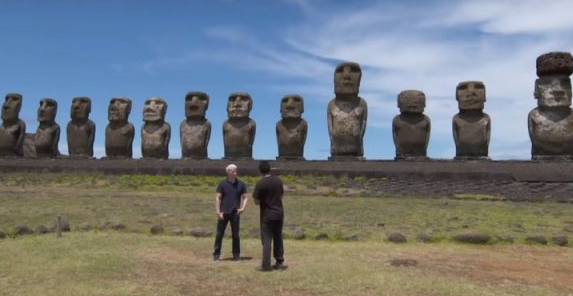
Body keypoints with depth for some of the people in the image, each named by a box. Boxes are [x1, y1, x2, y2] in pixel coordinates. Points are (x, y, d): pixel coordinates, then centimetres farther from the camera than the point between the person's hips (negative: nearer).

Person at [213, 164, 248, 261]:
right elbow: (217, 198, -4)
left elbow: (245, 197, 6)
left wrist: (243, 208, -11)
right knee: (219, 234, 3)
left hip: (235, 213, 1)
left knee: (235, 235, 5)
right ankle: (216, 254, 12)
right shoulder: (222, 184, -2)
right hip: (223, 213, -1)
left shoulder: (241, 184, 3)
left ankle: (236, 254, 15)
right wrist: (218, 212, -11)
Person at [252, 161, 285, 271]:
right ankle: (279, 262, 18)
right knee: (278, 238, 14)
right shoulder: (278, 180, 3)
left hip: (267, 215, -5)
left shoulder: (260, 183, -14)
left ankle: (266, 265, 1)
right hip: (279, 213, 5)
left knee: (266, 240, 0)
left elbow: (257, 202, -11)